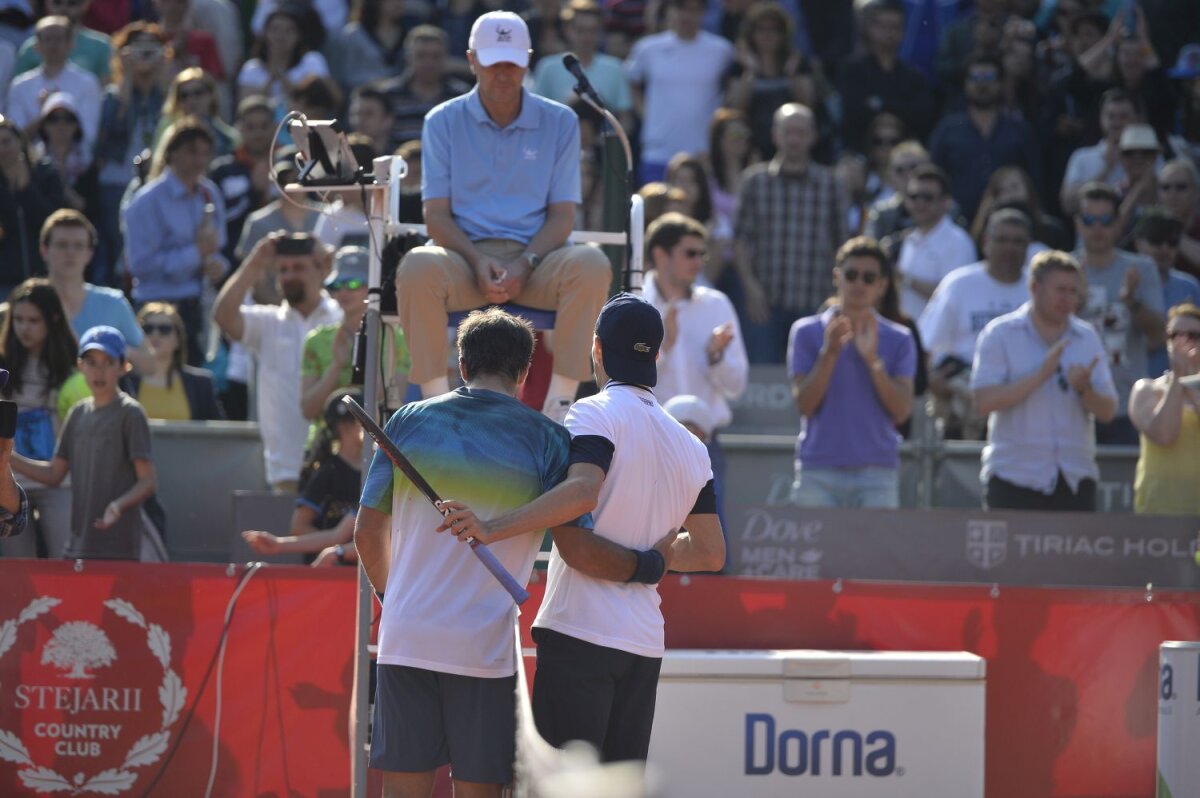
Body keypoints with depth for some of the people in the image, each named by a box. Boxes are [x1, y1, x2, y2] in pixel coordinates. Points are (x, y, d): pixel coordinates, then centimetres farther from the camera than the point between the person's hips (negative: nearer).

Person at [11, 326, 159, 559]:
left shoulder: (130, 413, -6)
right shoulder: (78, 413, 13)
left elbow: (147, 482, -9)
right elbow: (53, 474, 16)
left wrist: (119, 505, -28)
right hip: (78, 547, 7)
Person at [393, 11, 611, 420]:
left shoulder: (559, 122, 11)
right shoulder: (444, 122, 10)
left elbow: (562, 214, 5)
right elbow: (436, 213, 3)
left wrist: (525, 264, -15)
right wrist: (478, 262, -17)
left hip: (536, 255, 1)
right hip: (466, 255, -1)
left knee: (592, 265, -33)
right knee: (417, 268, -35)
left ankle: (558, 406, -31)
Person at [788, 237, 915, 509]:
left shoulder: (898, 339, 9)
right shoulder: (807, 332, 8)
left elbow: (902, 411, -2)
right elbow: (804, 404, -1)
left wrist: (872, 359, -12)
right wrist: (829, 352, -13)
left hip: (876, 474, 0)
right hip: (819, 473, 0)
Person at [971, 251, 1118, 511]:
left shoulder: (1087, 338, 11)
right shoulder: (1000, 334, 0)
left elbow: (1108, 411, 6)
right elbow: (984, 401, -11)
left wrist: (1084, 389, -16)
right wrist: (1042, 375, -17)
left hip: (1075, 479, 3)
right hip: (1014, 479, -3)